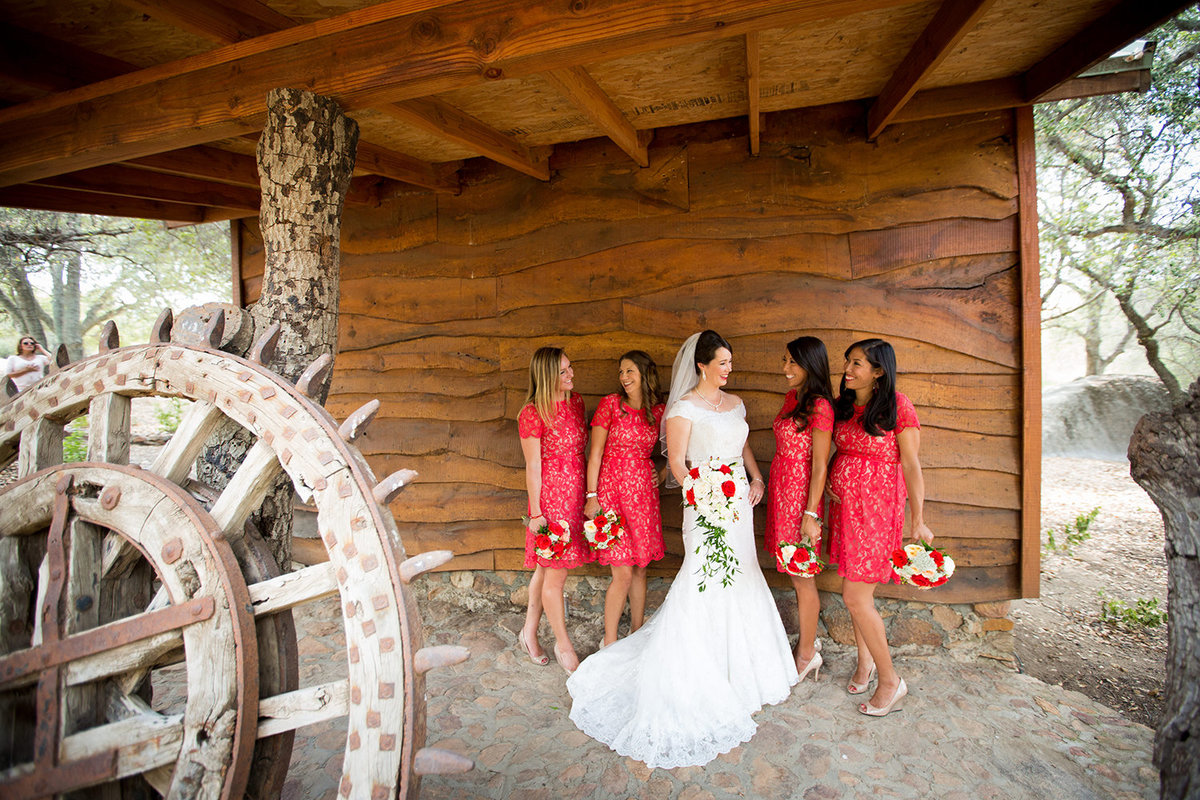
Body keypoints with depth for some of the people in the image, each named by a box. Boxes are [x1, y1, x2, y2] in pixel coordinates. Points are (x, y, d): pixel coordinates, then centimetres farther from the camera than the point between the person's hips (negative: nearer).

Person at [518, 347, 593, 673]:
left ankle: (529, 633, 35)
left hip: (575, 494, 7)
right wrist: (535, 513, -11)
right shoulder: (533, 414, -15)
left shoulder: (576, 402, 6)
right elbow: (533, 467, -13)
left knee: (546, 570, 18)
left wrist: (589, 494, 14)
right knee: (556, 575, 4)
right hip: (551, 496, -7)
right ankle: (563, 646, 23)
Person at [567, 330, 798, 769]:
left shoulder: (734, 403, 12)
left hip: (739, 501, 7)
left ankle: (741, 662, 35)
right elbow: (676, 461, -13)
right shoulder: (684, 407, -10)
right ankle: (699, 673, 11)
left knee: (740, 576, 16)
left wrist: (757, 479, 6)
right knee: (706, 581, -5)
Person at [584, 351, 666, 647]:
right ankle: (609, 642, 13)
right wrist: (592, 496, -9)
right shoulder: (610, 404, -4)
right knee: (623, 573, -4)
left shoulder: (659, 410, 6)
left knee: (640, 568, 12)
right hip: (613, 489, -4)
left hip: (643, 492, 4)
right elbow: (595, 453, -5)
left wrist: (661, 472, 2)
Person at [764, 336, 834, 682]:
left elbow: (819, 467, -16)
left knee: (801, 576, 4)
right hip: (781, 492, 8)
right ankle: (808, 639, 32)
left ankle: (806, 654, 20)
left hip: (801, 495, -8)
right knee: (796, 573, 17)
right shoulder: (791, 397, 10)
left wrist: (811, 514, -17)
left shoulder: (819, 407, -16)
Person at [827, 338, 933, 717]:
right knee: (859, 592, 15)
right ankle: (865, 661, 34)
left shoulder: (897, 406, -11)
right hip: (844, 504, 6)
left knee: (855, 596, -4)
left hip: (876, 507, -6)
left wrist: (918, 521, -11)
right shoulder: (841, 406, 8)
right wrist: (830, 481, 4)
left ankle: (890, 680, 14)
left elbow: (912, 465, -10)